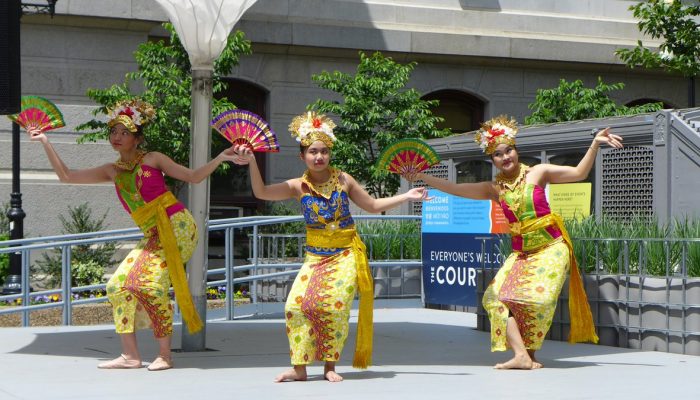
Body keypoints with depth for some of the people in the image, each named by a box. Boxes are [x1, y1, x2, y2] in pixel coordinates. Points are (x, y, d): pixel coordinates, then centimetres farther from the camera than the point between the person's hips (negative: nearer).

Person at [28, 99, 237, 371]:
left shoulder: (152, 159, 3)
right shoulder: (112, 171, 15)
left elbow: (193, 177, 4)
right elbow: (66, 176, 13)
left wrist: (220, 158, -8)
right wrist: (45, 143, 10)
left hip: (176, 224, -6)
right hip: (153, 236, 6)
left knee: (152, 283, -18)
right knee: (119, 284, -3)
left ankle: (165, 355, -10)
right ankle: (130, 355, 0)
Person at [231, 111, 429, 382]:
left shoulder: (343, 180, 2)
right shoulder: (299, 186, 0)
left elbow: (373, 206, 12)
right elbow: (262, 193, -10)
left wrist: (406, 197, 5)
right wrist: (252, 163, -23)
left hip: (346, 254, -1)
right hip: (315, 256, 1)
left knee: (335, 306, -15)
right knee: (296, 304, -15)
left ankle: (330, 366, 0)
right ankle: (300, 367, -5)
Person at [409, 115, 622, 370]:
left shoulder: (537, 173, 1)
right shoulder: (494, 189, 8)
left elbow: (579, 173, -2)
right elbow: (455, 189, 6)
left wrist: (595, 145, -13)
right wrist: (422, 177, 0)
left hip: (551, 247, -4)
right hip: (521, 252, 4)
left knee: (538, 296, -22)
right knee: (497, 295, -16)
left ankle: (530, 352, -5)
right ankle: (521, 354, -23)